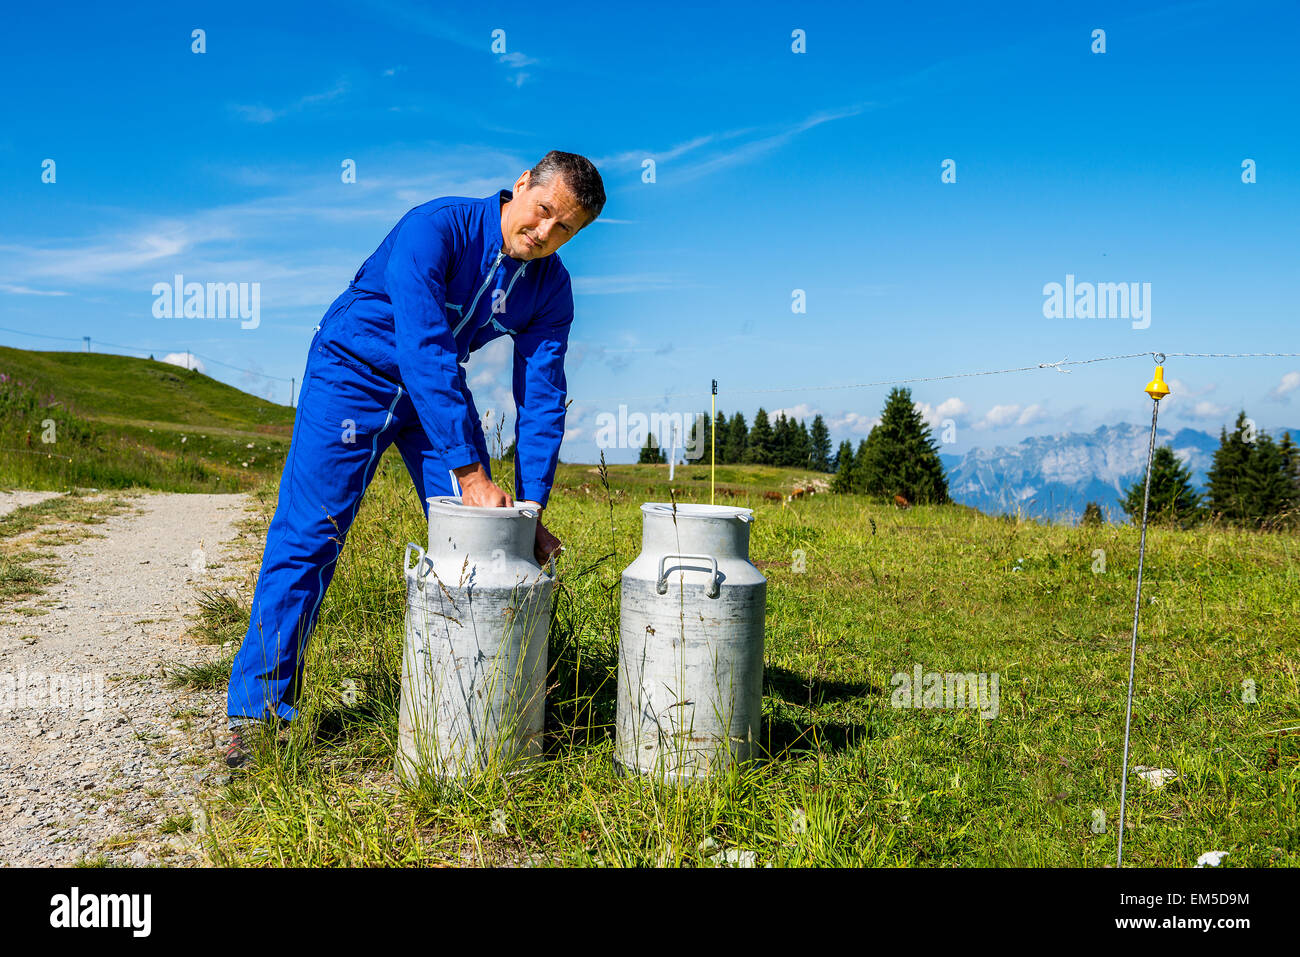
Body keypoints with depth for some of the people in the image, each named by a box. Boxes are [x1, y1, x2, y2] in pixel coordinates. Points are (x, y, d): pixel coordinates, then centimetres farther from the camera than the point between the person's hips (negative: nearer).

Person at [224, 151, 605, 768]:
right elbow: (423, 350, -35)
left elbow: (541, 397, -11)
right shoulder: (436, 227, -27)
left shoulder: (550, 287, -10)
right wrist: (469, 471, -39)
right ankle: (258, 709, 2)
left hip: (439, 389, 5)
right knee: (307, 536, -9)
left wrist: (530, 507, -19)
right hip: (354, 371, -5)